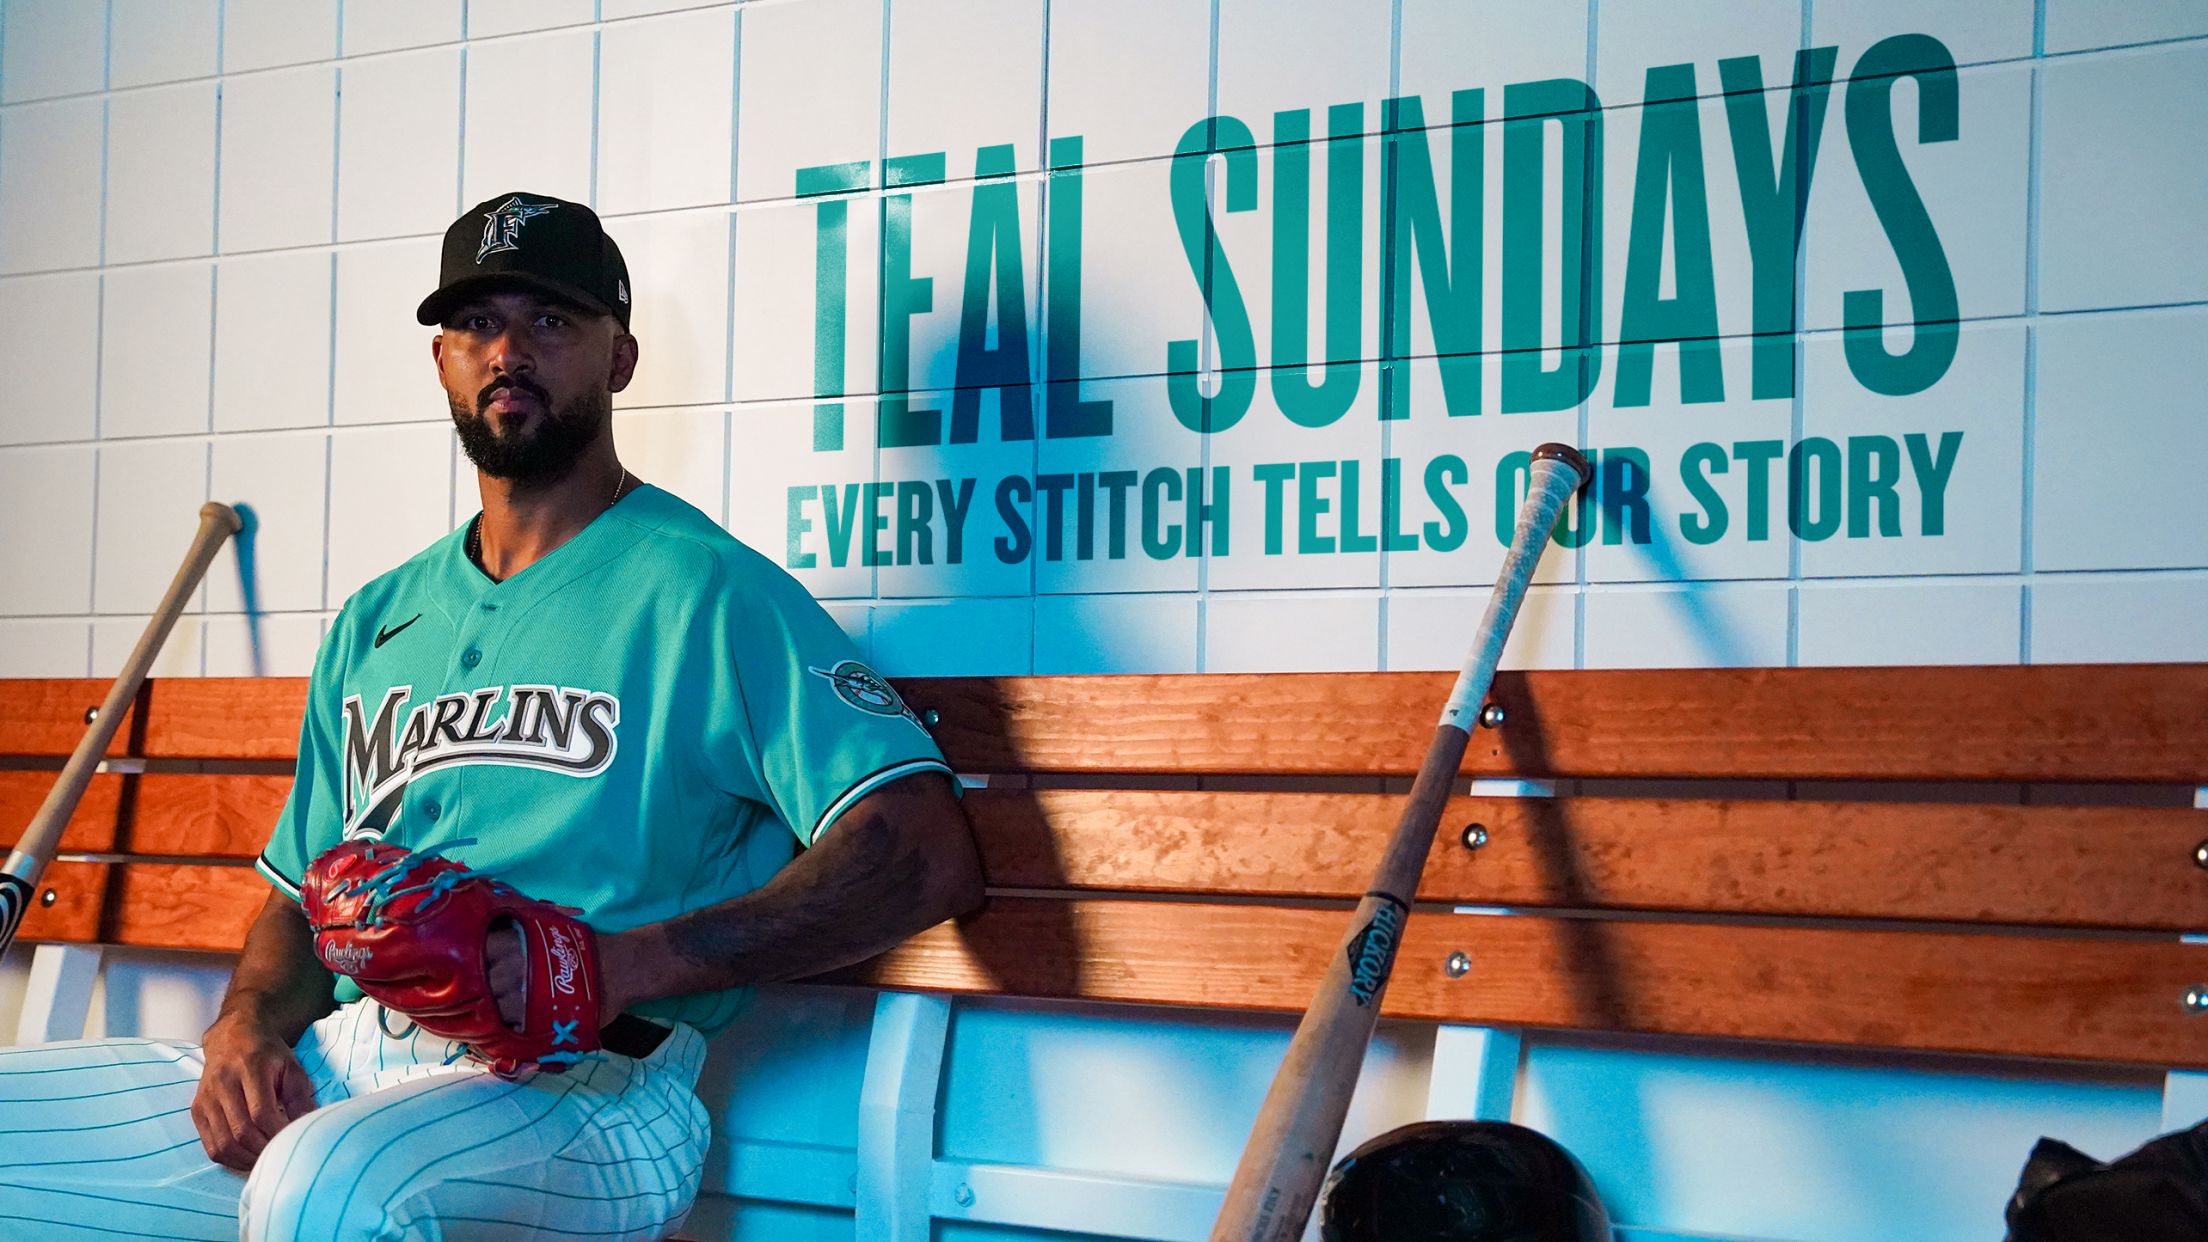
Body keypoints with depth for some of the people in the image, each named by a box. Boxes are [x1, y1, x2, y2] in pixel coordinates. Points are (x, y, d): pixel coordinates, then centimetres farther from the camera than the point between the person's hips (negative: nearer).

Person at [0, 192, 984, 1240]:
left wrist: (631, 964, -20)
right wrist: (244, 1031, 3)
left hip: (579, 1088, -6)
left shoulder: (708, 592, 0)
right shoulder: (377, 622, 23)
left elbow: (929, 857, -11)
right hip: (332, 1067, 6)